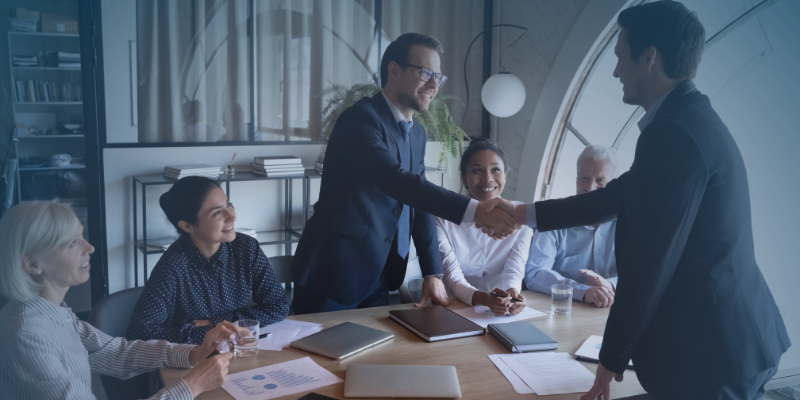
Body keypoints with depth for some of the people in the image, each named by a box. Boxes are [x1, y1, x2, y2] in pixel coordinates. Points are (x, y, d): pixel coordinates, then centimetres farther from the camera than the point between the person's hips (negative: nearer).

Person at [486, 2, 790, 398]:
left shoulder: (674, 133, -23)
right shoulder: (693, 120, 10)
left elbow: (649, 262, -22)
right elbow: (617, 197, 15)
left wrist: (612, 358, -12)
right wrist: (524, 214, 19)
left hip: (710, 352, -9)